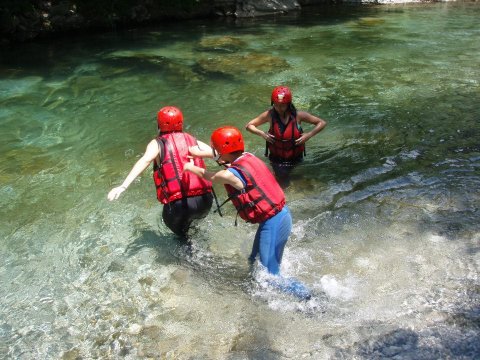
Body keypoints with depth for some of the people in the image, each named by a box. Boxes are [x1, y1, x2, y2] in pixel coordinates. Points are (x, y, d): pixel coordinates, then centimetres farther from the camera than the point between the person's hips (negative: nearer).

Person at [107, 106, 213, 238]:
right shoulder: (193, 141, 14)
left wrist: (123, 186, -25)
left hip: (179, 204, -3)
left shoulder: (157, 144, 4)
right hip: (205, 201, 3)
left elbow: (144, 161, -15)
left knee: (170, 219, 33)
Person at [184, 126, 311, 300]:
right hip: (280, 214, 9)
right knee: (256, 261, 23)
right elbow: (225, 153, 25)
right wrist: (201, 153, 38)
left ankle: (306, 295, 2)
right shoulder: (247, 157, 2)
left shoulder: (231, 174, -20)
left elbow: (209, 176, 4)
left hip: (273, 223, -9)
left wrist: (190, 168, 24)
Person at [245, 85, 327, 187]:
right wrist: (262, 133, -24)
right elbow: (248, 125, -8)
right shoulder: (269, 115, -17)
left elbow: (322, 123, -10)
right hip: (276, 158, -1)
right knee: (283, 184, 6)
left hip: (295, 157, 1)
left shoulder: (298, 115, -18)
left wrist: (309, 135, -23)